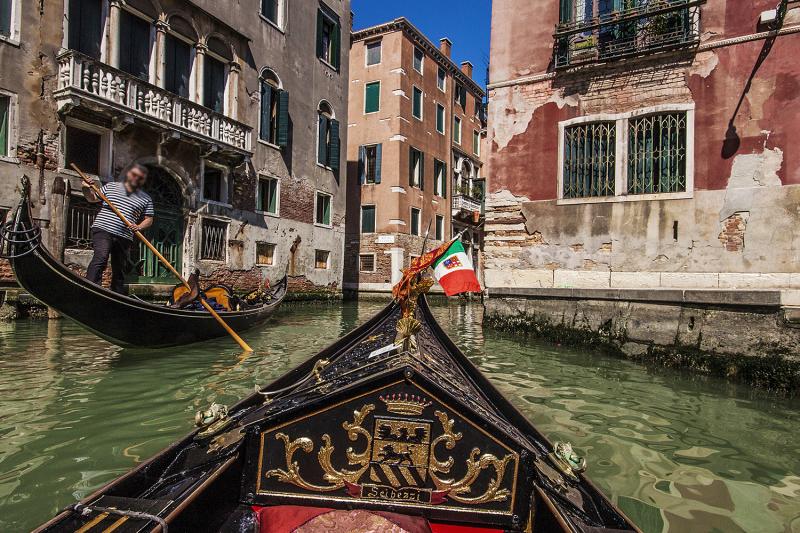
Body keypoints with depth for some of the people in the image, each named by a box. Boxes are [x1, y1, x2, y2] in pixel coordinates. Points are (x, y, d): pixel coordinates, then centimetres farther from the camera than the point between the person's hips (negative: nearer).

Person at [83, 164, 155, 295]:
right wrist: (86, 189, -3)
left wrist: (139, 227, -9)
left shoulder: (146, 199, 13)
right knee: (101, 258, -24)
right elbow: (93, 198, 18)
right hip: (103, 230, -2)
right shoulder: (111, 186, 14)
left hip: (124, 238, 2)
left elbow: (149, 219, 10)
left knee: (119, 271, 8)